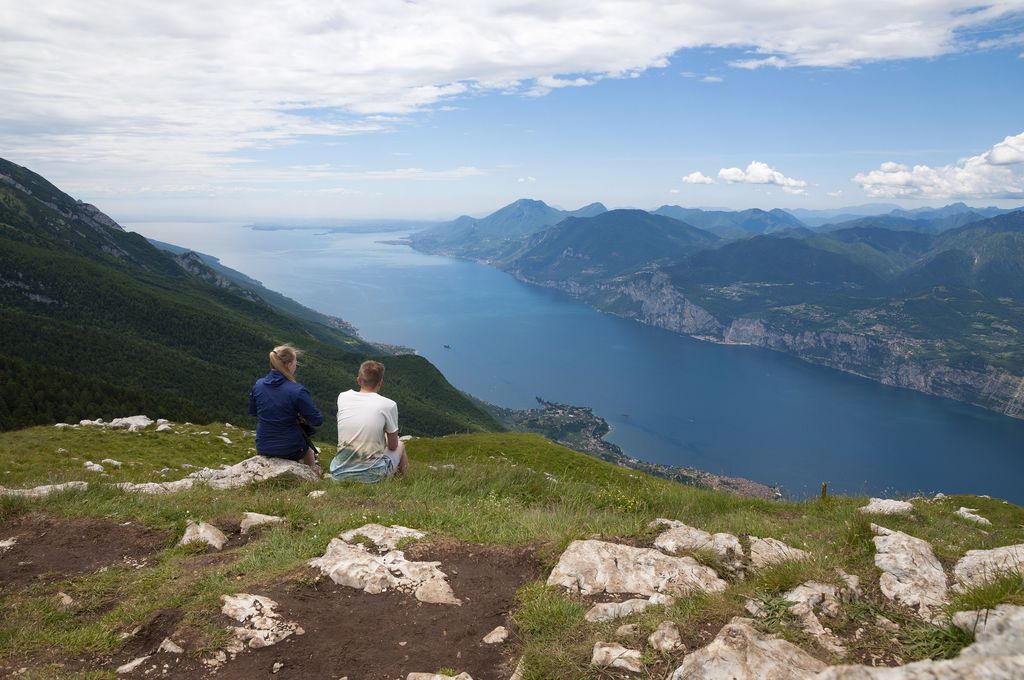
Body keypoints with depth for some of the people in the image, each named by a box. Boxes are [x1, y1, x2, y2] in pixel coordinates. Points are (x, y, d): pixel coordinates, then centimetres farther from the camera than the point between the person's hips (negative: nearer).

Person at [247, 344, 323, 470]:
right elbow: (317, 421, -18)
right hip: (290, 451, -4)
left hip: (262, 449, 4)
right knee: (307, 446, 32)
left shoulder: (258, 385, -8)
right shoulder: (297, 391, -24)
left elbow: (252, 412, 9)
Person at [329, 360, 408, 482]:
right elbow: (392, 446, 4)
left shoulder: (342, 397, -1)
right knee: (400, 445, 27)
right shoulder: (389, 405, -11)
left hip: (339, 473, 3)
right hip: (372, 475, -3)